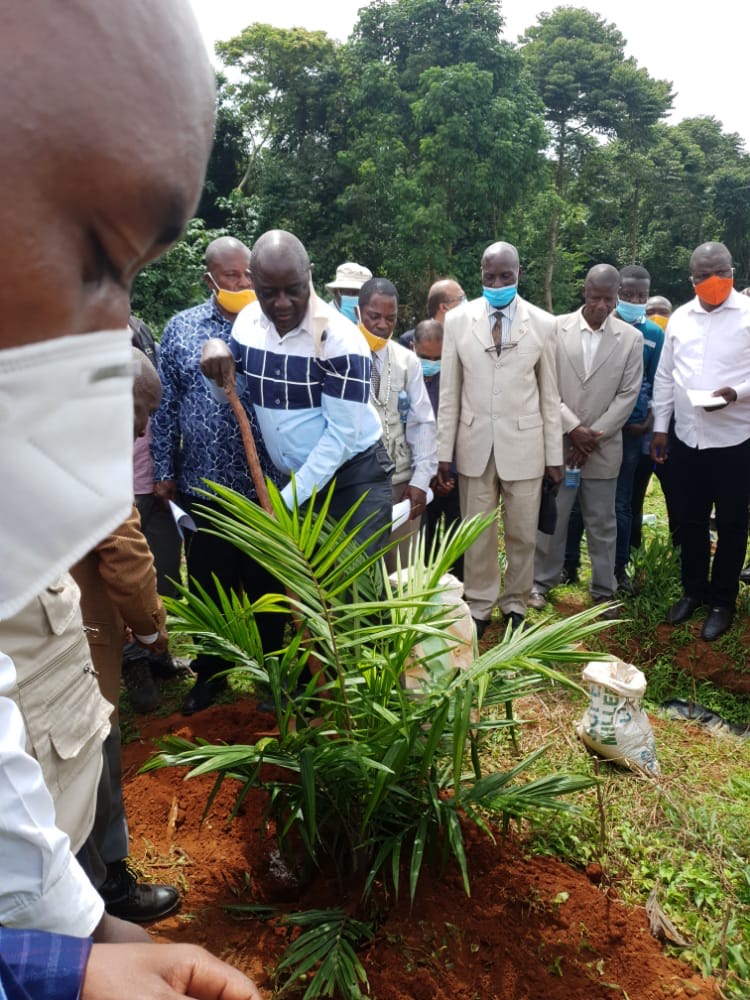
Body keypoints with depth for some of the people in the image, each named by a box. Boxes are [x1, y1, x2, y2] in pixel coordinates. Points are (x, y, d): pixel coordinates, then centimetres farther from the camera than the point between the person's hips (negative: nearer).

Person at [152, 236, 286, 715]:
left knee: (267, 585, 11)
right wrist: (165, 470, 5)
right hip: (203, 483, 1)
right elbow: (167, 404, 6)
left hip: (264, 483, -1)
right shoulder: (181, 328, 3)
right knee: (211, 585, 14)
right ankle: (211, 672, 32)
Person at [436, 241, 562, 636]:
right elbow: (449, 392, 2)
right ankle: (478, 607, 27)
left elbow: (549, 393, 3)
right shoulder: (457, 320, 0)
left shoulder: (543, 323, -1)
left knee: (522, 533, 10)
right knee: (477, 533, 10)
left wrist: (554, 453, 3)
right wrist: (444, 451, 0)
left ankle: (515, 604, 29)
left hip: (523, 444, 0)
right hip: (475, 443, 0)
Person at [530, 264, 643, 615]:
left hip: (603, 448, 1)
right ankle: (542, 581, 26)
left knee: (602, 524, 9)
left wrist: (594, 436, -9)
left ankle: (603, 590, 24)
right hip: (558, 442, -1)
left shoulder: (631, 338, 1)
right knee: (551, 518, 8)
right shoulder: (555, 329, -1)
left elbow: (628, 395, -1)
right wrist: (573, 428, -12)